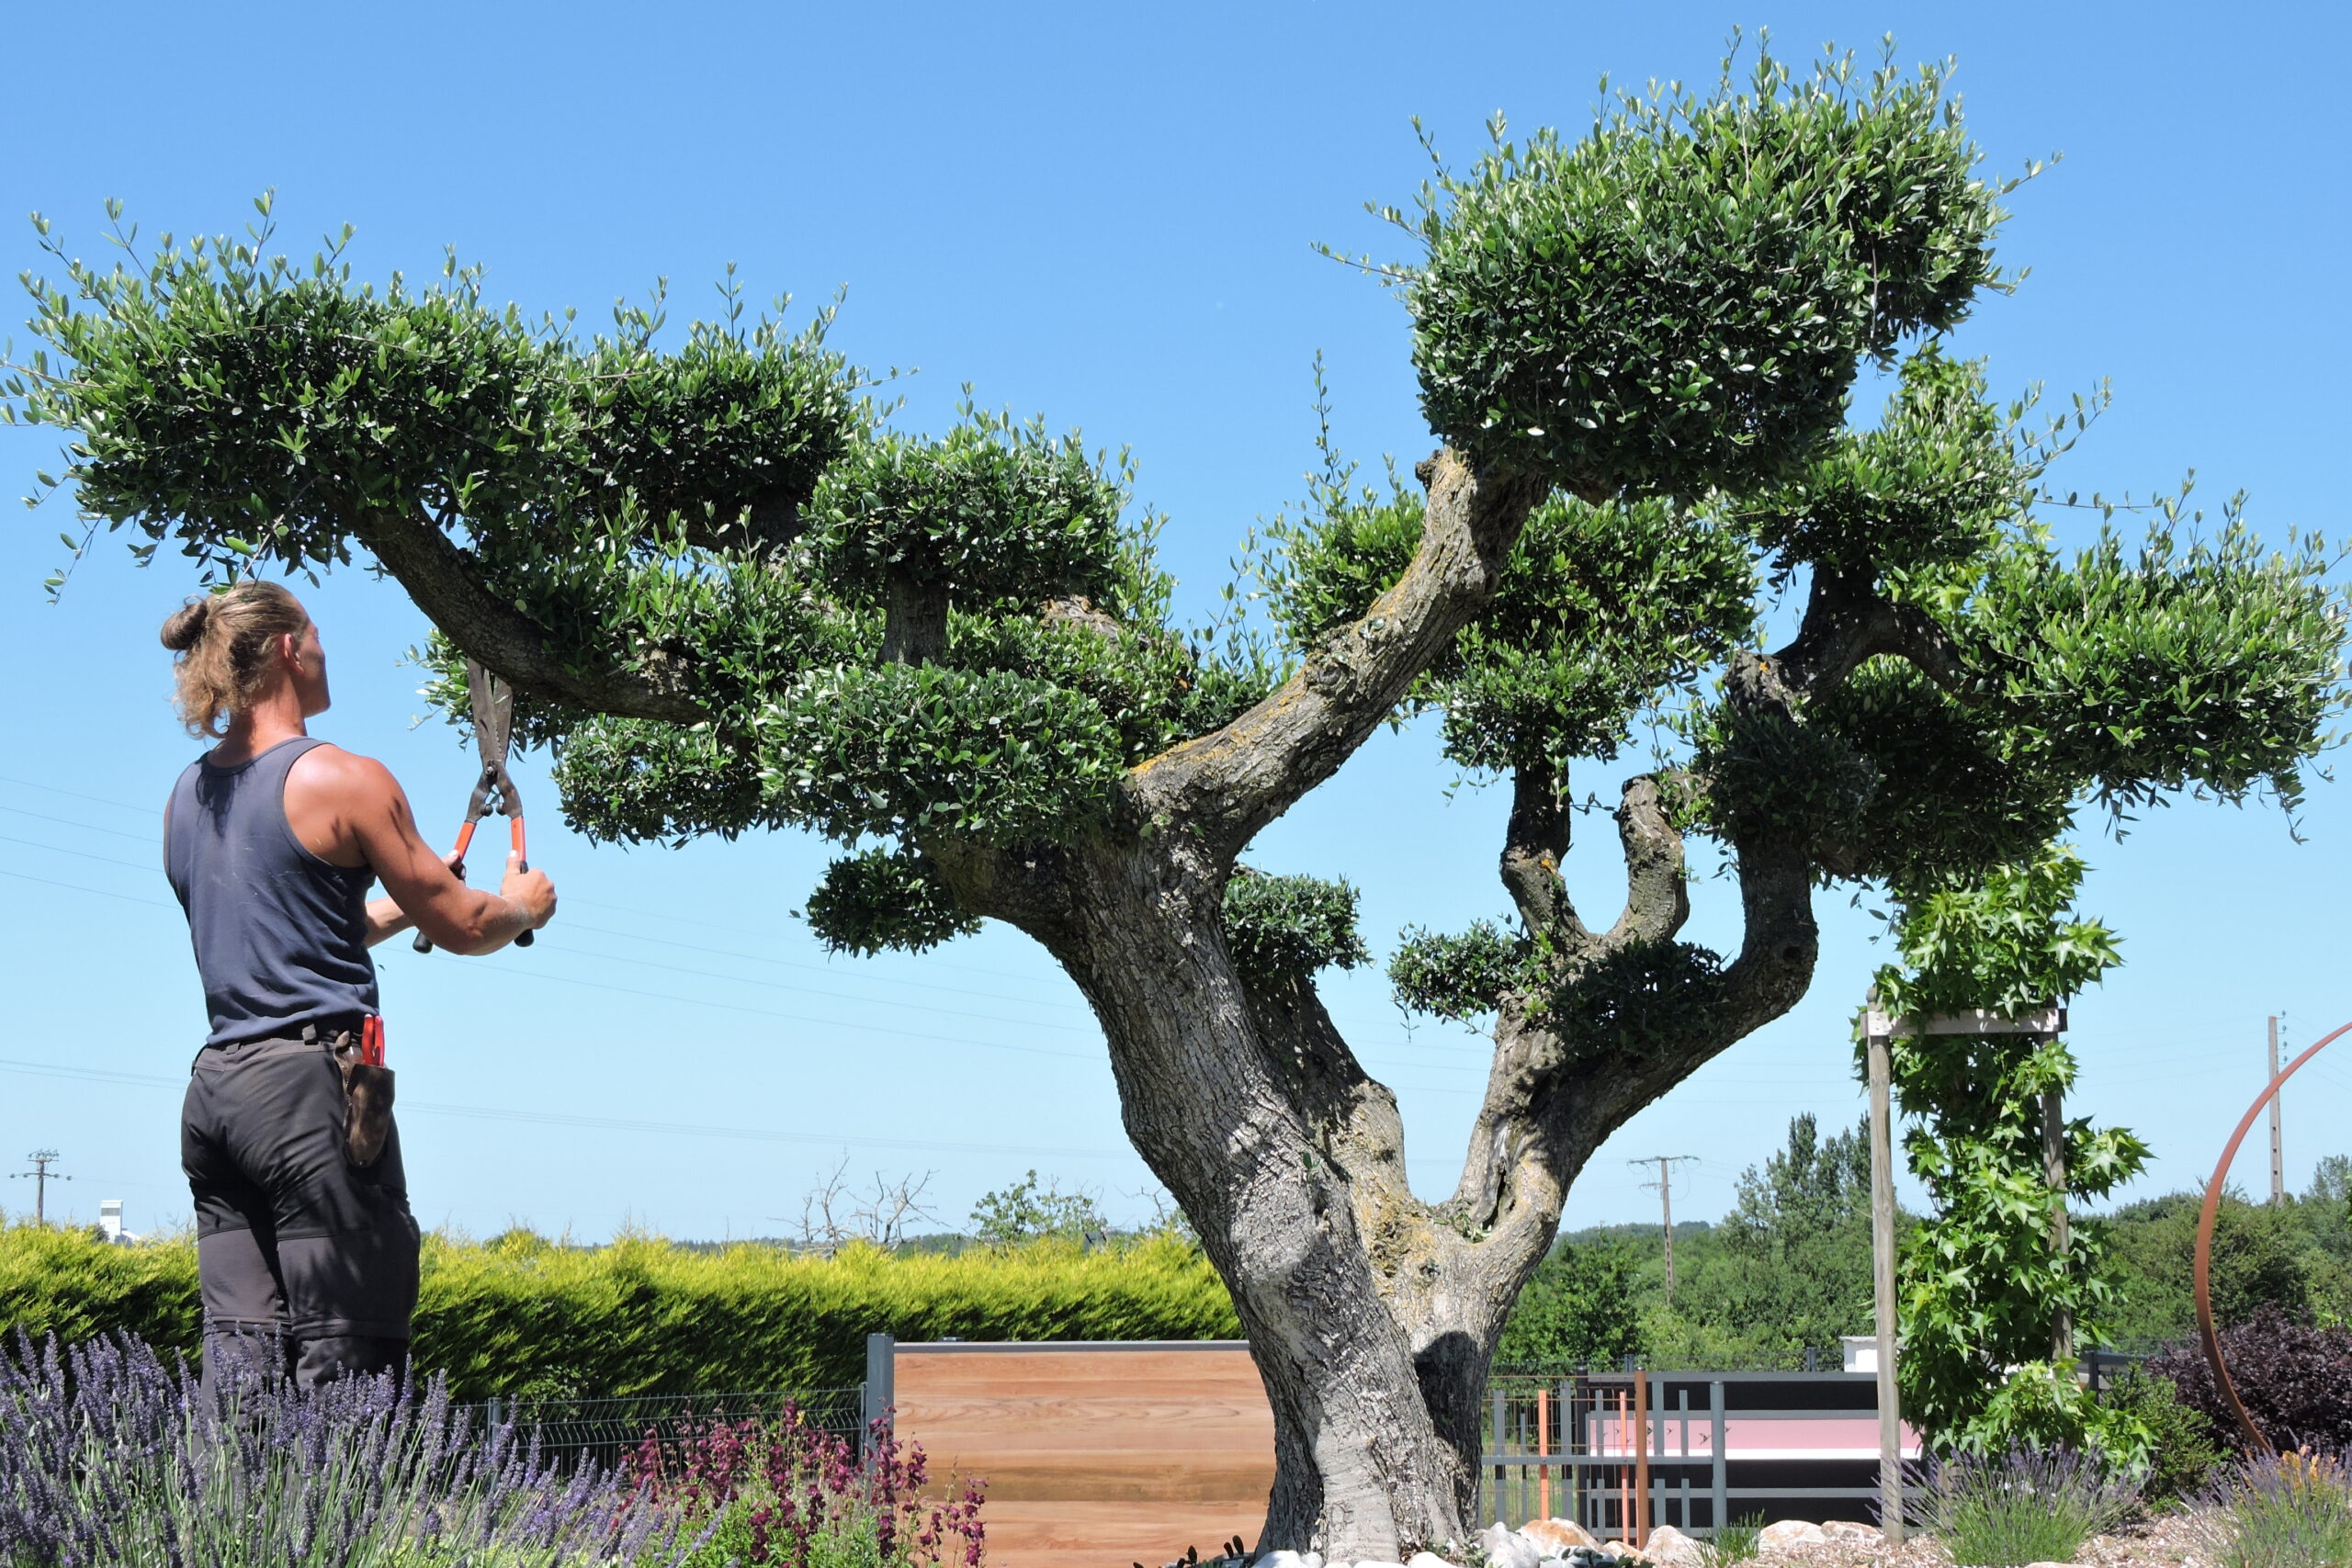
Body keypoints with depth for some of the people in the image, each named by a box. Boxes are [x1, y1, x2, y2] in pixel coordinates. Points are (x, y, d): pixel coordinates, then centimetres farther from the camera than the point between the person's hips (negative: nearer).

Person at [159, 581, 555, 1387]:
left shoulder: (188, 796, 15)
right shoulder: (344, 779, -7)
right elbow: (462, 928, -1)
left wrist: (400, 905, 33)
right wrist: (524, 904, 19)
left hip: (213, 1087, 7)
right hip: (311, 1083, -7)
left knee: (239, 1351, 5)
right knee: (346, 1354, -5)